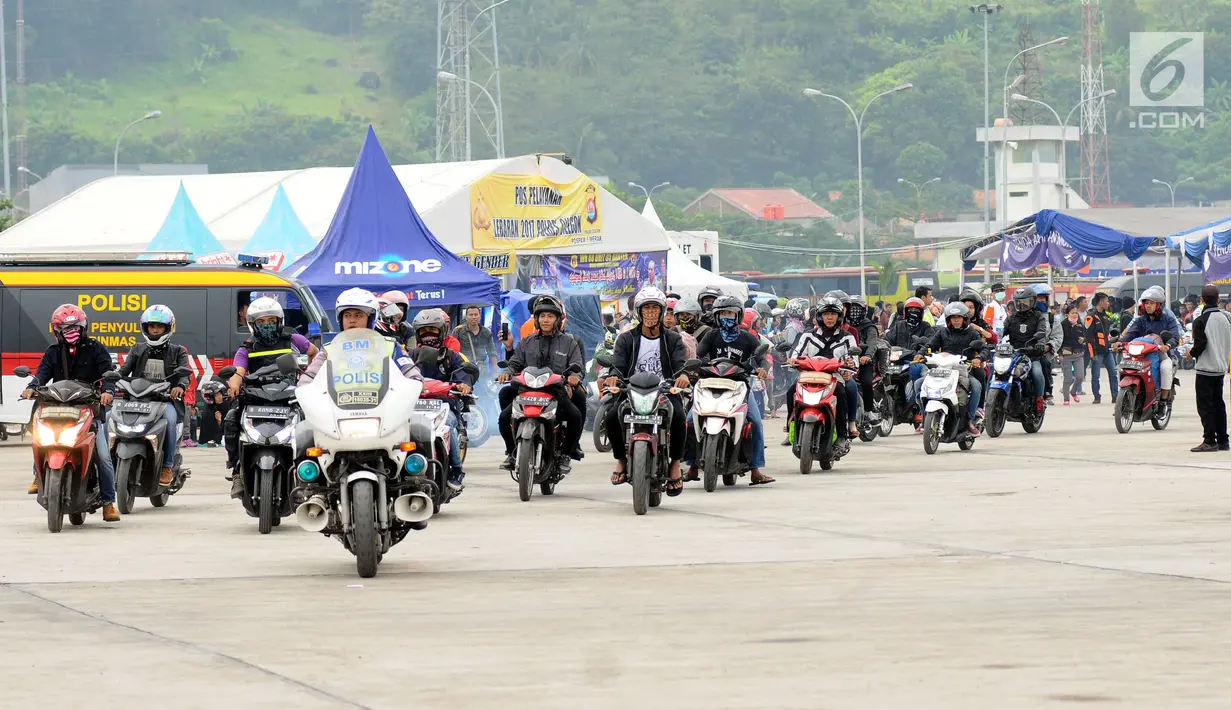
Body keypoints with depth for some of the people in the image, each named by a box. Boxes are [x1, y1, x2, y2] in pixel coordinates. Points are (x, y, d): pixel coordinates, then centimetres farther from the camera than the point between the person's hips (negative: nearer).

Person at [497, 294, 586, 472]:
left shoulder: (568, 342, 12)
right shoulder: (527, 342, 18)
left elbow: (577, 364, 4)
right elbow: (516, 362, 13)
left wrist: (574, 375, -19)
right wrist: (507, 372, -9)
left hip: (557, 392, -2)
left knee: (575, 415, -29)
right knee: (505, 417, -21)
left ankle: (566, 454, -11)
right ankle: (511, 452, 0)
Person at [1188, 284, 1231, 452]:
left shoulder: (1201, 321, -16)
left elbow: (1199, 345, -19)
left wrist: (1191, 353, 0)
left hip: (1206, 369, -7)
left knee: (1205, 405, -3)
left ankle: (1209, 441, -7)